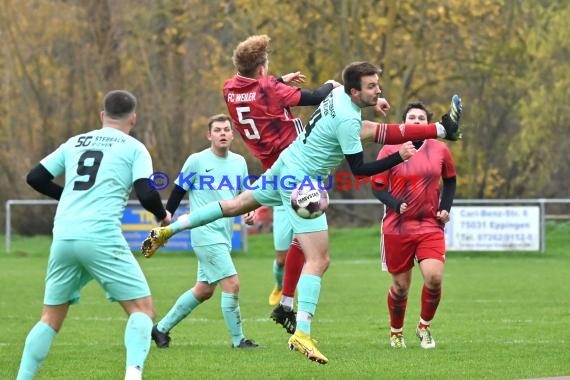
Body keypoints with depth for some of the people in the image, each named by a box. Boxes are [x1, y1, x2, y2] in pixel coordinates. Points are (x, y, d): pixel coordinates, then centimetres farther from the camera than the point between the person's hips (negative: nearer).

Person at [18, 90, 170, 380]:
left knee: (51, 318, 16)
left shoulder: (74, 143, 19)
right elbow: (146, 194, -6)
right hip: (101, 238, -5)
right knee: (142, 309, -1)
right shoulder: (134, 149, 6)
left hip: (63, 237, 5)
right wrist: (162, 215, 14)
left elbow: (35, 178, 21)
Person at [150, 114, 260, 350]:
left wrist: (249, 213, -1)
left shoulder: (239, 162, 10)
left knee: (203, 290, 12)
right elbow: (177, 193, 0)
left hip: (224, 236, 7)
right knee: (232, 284, -14)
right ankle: (238, 340, -4)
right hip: (205, 234, -7)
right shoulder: (196, 161, -6)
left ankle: (162, 328, 25)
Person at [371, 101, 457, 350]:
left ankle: (424, 326, 8)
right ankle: (396, 332, 28)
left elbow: (450, 180, 20)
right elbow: (377, 186, -1)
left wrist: (445, 208, 6)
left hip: (431, 226, 1)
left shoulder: (440, 150, 5)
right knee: (400, 286, 3)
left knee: (434, 278, -16)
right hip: (397, 227, -1)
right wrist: (397, 205, -17)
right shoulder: (390, 150, -2)